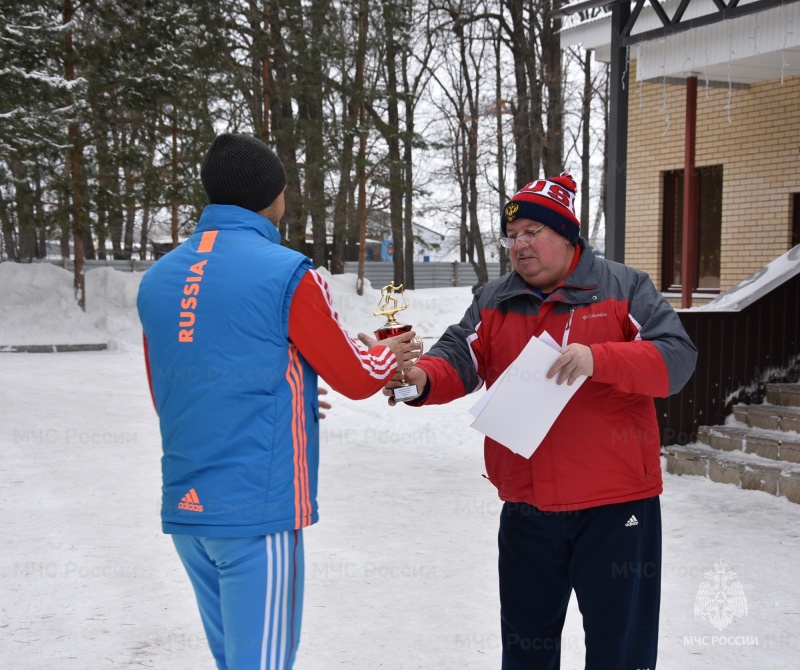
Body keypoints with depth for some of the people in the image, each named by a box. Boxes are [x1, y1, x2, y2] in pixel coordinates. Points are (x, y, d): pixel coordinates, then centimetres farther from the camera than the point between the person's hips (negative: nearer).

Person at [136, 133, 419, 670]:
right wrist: (392, 356, 21)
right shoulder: (285, 273, -11)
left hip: (185, 506, 7)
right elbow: (355, 379, -1)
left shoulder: (157, 279, 7)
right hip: (257, 508, -6)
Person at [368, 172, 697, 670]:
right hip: (526, 507, 4)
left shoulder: (625, 288, -3)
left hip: (617, 502, -3)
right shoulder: (493, 302, 8)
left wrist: (599, 359, -28)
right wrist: (422, 379, -25)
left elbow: (677, 357, -12)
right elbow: (459, 360, -3)